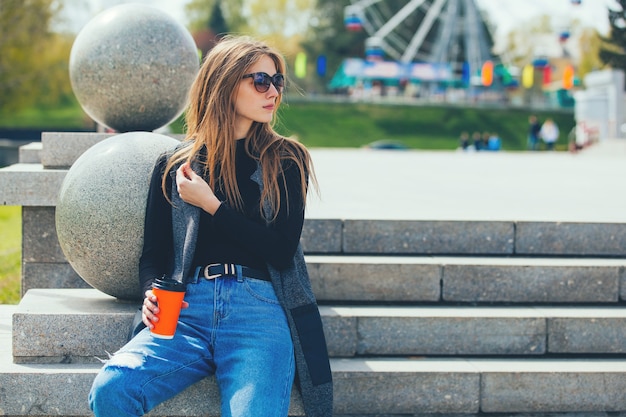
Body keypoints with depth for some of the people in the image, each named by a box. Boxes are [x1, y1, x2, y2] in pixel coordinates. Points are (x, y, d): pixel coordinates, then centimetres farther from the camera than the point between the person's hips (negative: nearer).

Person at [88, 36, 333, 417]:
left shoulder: (286, 161, 13)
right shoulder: (175, 166, 16)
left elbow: (281, 251, 3)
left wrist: (212, 205, -1)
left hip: (259, 306, -1)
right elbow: (154, 253, 16)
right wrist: (153, 294, -6)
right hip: (189, 306, 2)